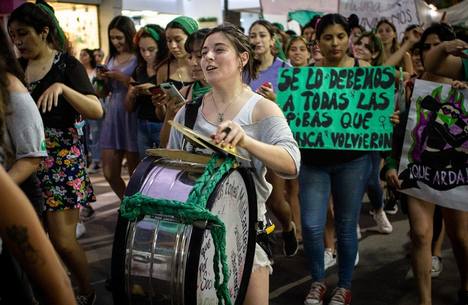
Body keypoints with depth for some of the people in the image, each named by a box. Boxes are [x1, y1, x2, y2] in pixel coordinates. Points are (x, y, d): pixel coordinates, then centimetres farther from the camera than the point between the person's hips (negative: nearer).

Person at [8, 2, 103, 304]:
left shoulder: (67, 65, -7)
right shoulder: (17, 67, 10)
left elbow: (97, 111, -18)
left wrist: (62, 87, -29)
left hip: (62, 161, -5)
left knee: (62, 240, -4)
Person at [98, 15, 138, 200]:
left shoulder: (138, 59, -6)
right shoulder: (112, 58, 14)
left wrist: (122, 78, -18)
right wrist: (103, 79, 1)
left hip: (131, 116, -7)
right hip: (112, 115, 7)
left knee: (134, 172, 0)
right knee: (109, 173, 8)